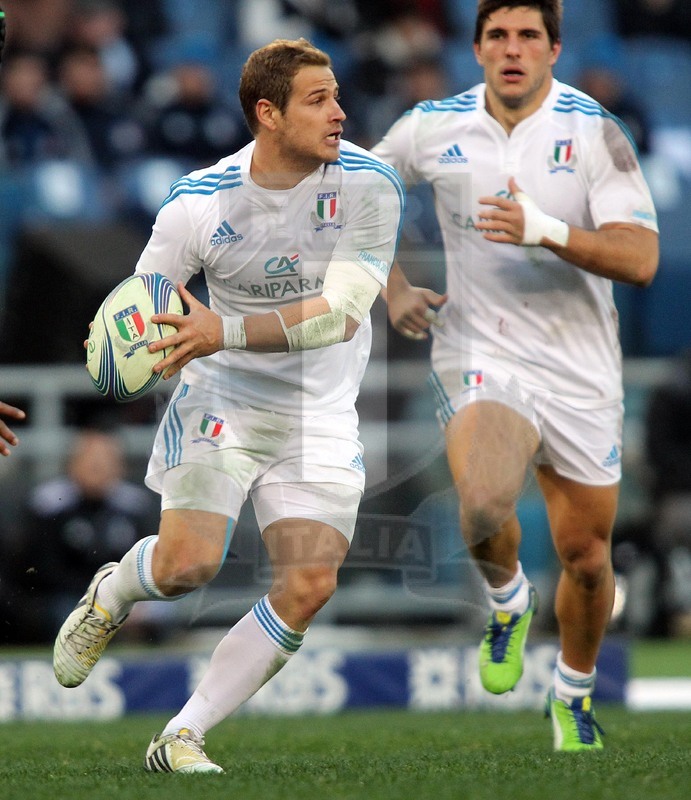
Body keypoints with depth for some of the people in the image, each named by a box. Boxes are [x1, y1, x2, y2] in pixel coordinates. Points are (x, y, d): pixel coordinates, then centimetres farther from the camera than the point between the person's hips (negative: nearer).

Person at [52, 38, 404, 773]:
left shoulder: (368, 184, -14)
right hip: (221, 399, -1)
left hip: (320, 416, 1)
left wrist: (228, 332, -32)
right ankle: (109, 596, 20)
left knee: (309, 585, -13)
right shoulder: (199, 202, -12)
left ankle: (182, 737, 0)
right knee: (187, 563, -18)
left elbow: (341, 314, -22)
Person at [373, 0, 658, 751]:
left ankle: (574, 694, 37)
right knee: (484, 506, -30)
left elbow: (640, 259, -18)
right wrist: (393, 291, 6)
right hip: (481, 356, 0)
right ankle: (506, 596, 6)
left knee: (585, 560, 8)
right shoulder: (434, 127, -2)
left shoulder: (596, 132, -9)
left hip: (579, 370, 1)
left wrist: (548, 230, -32)